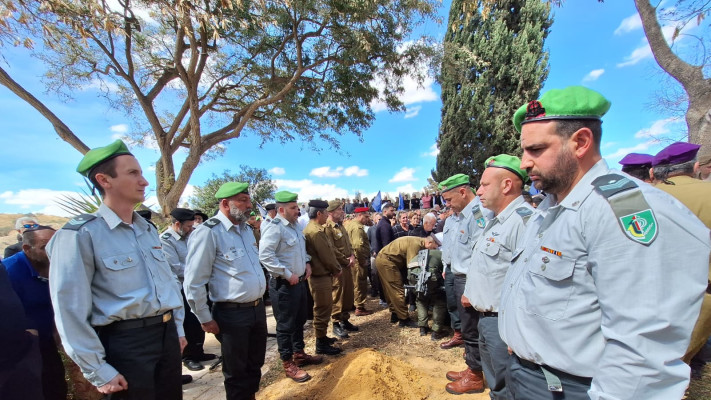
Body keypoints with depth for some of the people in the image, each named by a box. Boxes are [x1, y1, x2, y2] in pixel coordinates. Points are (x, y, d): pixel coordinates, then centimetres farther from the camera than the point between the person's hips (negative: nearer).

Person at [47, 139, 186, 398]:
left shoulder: (148, 229, 8)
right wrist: (98, 372, -12)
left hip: (167, 333, 7)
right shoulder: (80, 234, -13)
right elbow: (70, 311, -14)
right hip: (126, 342, -6)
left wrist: (177, 328, 14)